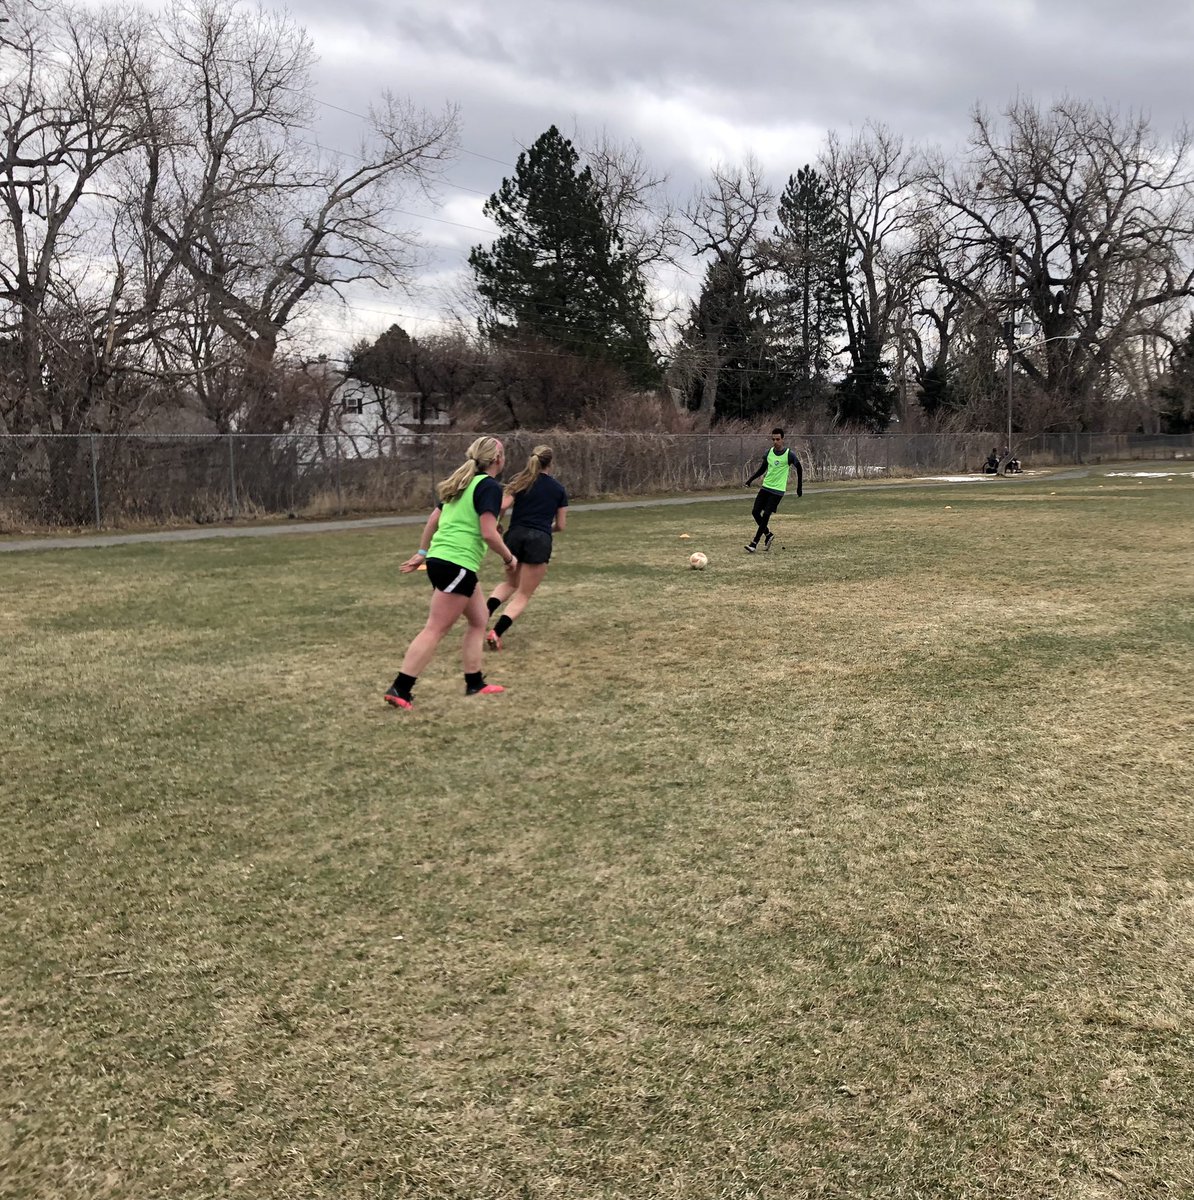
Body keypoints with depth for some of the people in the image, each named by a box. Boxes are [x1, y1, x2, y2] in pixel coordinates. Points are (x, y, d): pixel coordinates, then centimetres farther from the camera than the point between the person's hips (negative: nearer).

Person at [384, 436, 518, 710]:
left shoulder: (463, 483, 17)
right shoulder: (489, 486, -9)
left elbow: (434, 518, 23)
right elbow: (488, 533, -18)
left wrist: (422, 552, 30)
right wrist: (509, 558, -4)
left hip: (439, 558, 9)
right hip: (457, 564, -9)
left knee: (478, 619, 18)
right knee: (435, 630, -7)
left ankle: (474, 683, 23)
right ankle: (399, 689, -10)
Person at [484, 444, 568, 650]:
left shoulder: (520, 481, 8)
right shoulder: (558, 488, 10)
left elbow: (502, 506, -8)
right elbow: (560, 526, 11)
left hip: (516, 536, 2)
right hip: (540, 541, -2)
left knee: (510, 582, 27)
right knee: (523, 595, 5)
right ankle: (496, 632, -13)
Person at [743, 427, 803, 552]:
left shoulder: (789, 455, -10)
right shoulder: (769, 453, 4)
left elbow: (799, 469, 2)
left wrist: (799, 487, 3)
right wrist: (751, 479, 2)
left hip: (778, 490, -5)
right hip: (765, 487, 5)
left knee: (766, 515, -12)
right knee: (755, 512, -1)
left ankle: (754, 543, -7)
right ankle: (768, 534, 22)